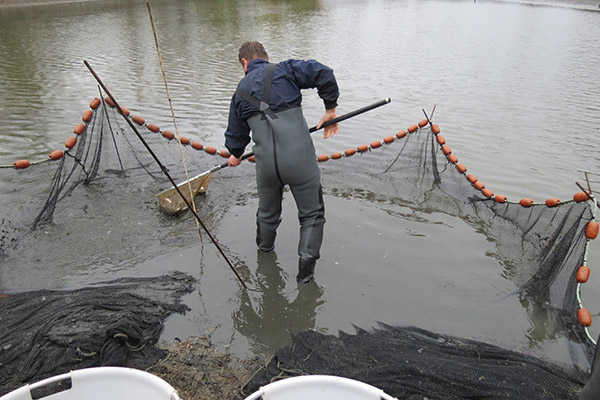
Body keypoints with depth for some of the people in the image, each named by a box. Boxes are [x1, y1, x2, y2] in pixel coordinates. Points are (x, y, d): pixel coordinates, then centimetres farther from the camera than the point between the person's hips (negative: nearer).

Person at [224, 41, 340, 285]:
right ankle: (306, 261, 4)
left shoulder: (240, 92, 15)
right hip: (300, 160, -3)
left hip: (266, 164, 4)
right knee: (312, 214, 13)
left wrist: (235, 155, 45)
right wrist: (330, 109, 3)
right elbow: (323, 74, -10)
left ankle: (265, 250, 51)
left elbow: (236, 134, 24)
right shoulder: (285, 70, 3)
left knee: (268, 212, 28)